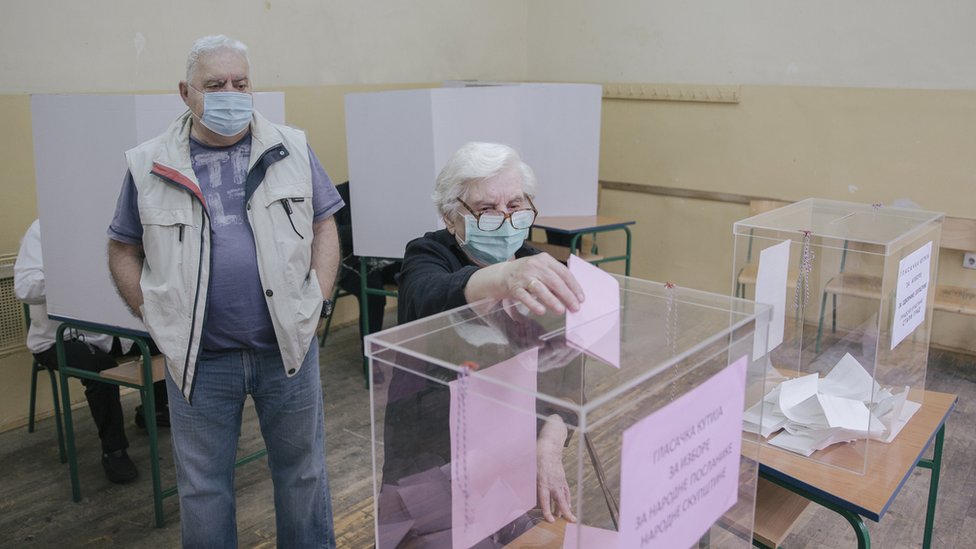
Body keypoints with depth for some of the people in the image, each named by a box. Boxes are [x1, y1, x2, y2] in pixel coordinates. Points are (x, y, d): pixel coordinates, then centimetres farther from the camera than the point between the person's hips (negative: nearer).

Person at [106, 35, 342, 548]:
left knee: (302, 471, 15)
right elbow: (123, 249, 9)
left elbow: (324, 227, 7)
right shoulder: (150, 165, 1)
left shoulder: (291, 150, 3)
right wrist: (157, 317, -1)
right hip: (199, 358, 0)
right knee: (202, 486, 14)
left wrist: (317, 302, -2)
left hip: (289, 347, 1)